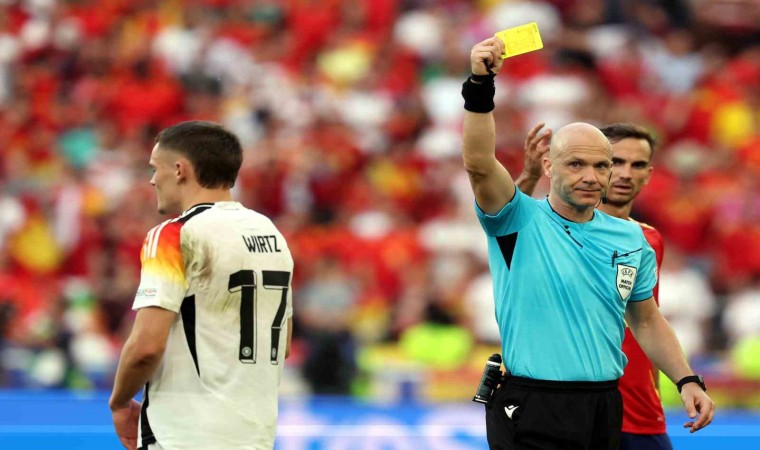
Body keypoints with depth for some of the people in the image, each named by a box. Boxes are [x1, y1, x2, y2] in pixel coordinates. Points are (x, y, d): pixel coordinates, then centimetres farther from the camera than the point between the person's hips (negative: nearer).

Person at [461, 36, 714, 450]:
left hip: (605, 411, 5)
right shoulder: (520, 222, -4)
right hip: (531, 413, -5)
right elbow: (479, 164, -22)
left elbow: (645, 320, 21)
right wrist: (480, 86, -34)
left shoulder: (630, 238, 10)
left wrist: (687, 380, 10)